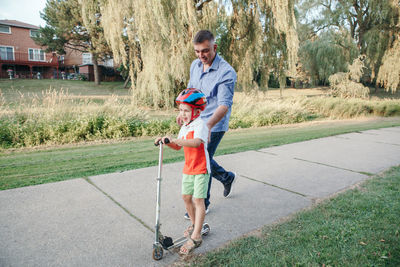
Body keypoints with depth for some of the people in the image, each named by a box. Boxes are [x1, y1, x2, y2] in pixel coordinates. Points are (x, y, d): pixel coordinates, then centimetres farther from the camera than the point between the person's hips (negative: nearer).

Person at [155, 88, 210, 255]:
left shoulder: (200, 125, -17)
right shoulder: (184, 127, 10)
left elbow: (196, 142, -36)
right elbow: (178, 147, 15)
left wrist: (175, 140, -41)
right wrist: (167, 142, -2)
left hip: (201, 168, -8)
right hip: (188, 168, 8)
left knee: (198, 199, -5)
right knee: (186, 197, 14)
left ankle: (196, 236, 2)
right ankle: (195, 224, 36)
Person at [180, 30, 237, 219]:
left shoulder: (226, 72, -19)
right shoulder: (195, 65, 3)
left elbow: (224, 104, -27)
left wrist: (208, 125, -42)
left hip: (214, 126, -7)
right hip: (196, 122, 8)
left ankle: (202, 205, 16)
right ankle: (227, 177, 42)